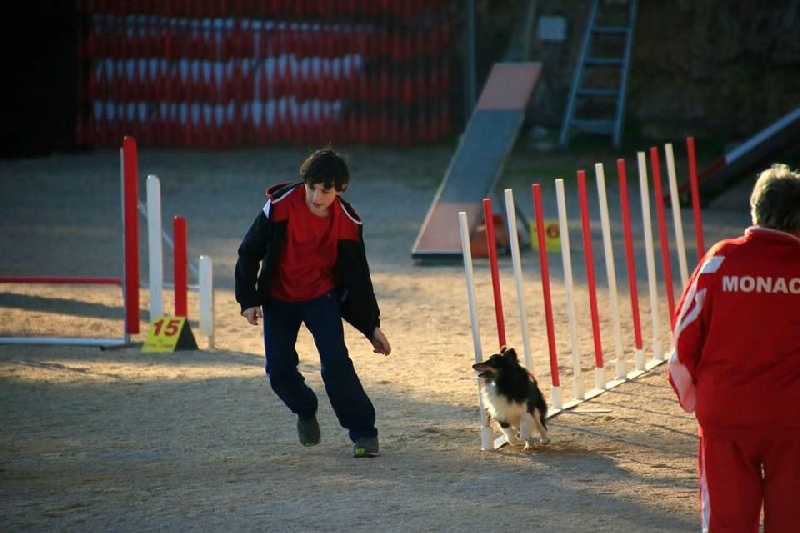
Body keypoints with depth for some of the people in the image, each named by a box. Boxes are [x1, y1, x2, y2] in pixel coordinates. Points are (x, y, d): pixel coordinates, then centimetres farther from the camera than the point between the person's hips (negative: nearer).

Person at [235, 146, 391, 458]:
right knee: (279, 370, -2)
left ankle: (363, 433, -9)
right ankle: (305, 412, 31)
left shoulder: (347, 222, -13)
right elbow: (249, 252, -8)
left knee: (335, 361, -18)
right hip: (278, 298, 1)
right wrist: (248, 300, -10)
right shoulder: (280, 205, -19)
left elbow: (358, 278, -3)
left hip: (322, 296, -1)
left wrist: (372, 326, -2)